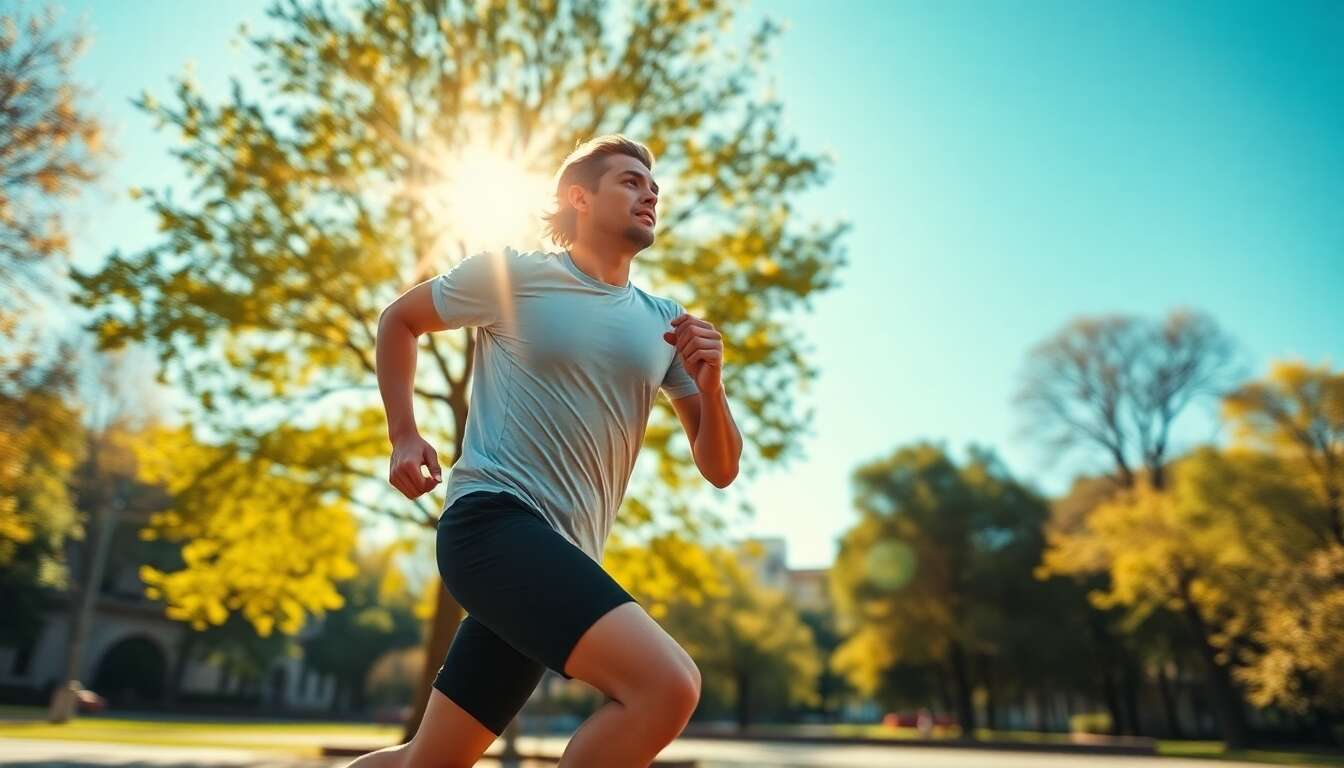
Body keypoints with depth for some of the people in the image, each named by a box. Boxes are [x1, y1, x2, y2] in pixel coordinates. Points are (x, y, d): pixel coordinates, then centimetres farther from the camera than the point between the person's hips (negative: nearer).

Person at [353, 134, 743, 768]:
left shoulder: (665, 322, 12)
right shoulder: (513, 273, 0)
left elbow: (720, 469, 10)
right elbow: (399, 319, 15)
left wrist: (710, 386, -9)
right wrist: (403, 436, 5)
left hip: (562, 559, 6)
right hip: (494, 519, -6)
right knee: (668, 684, -25)